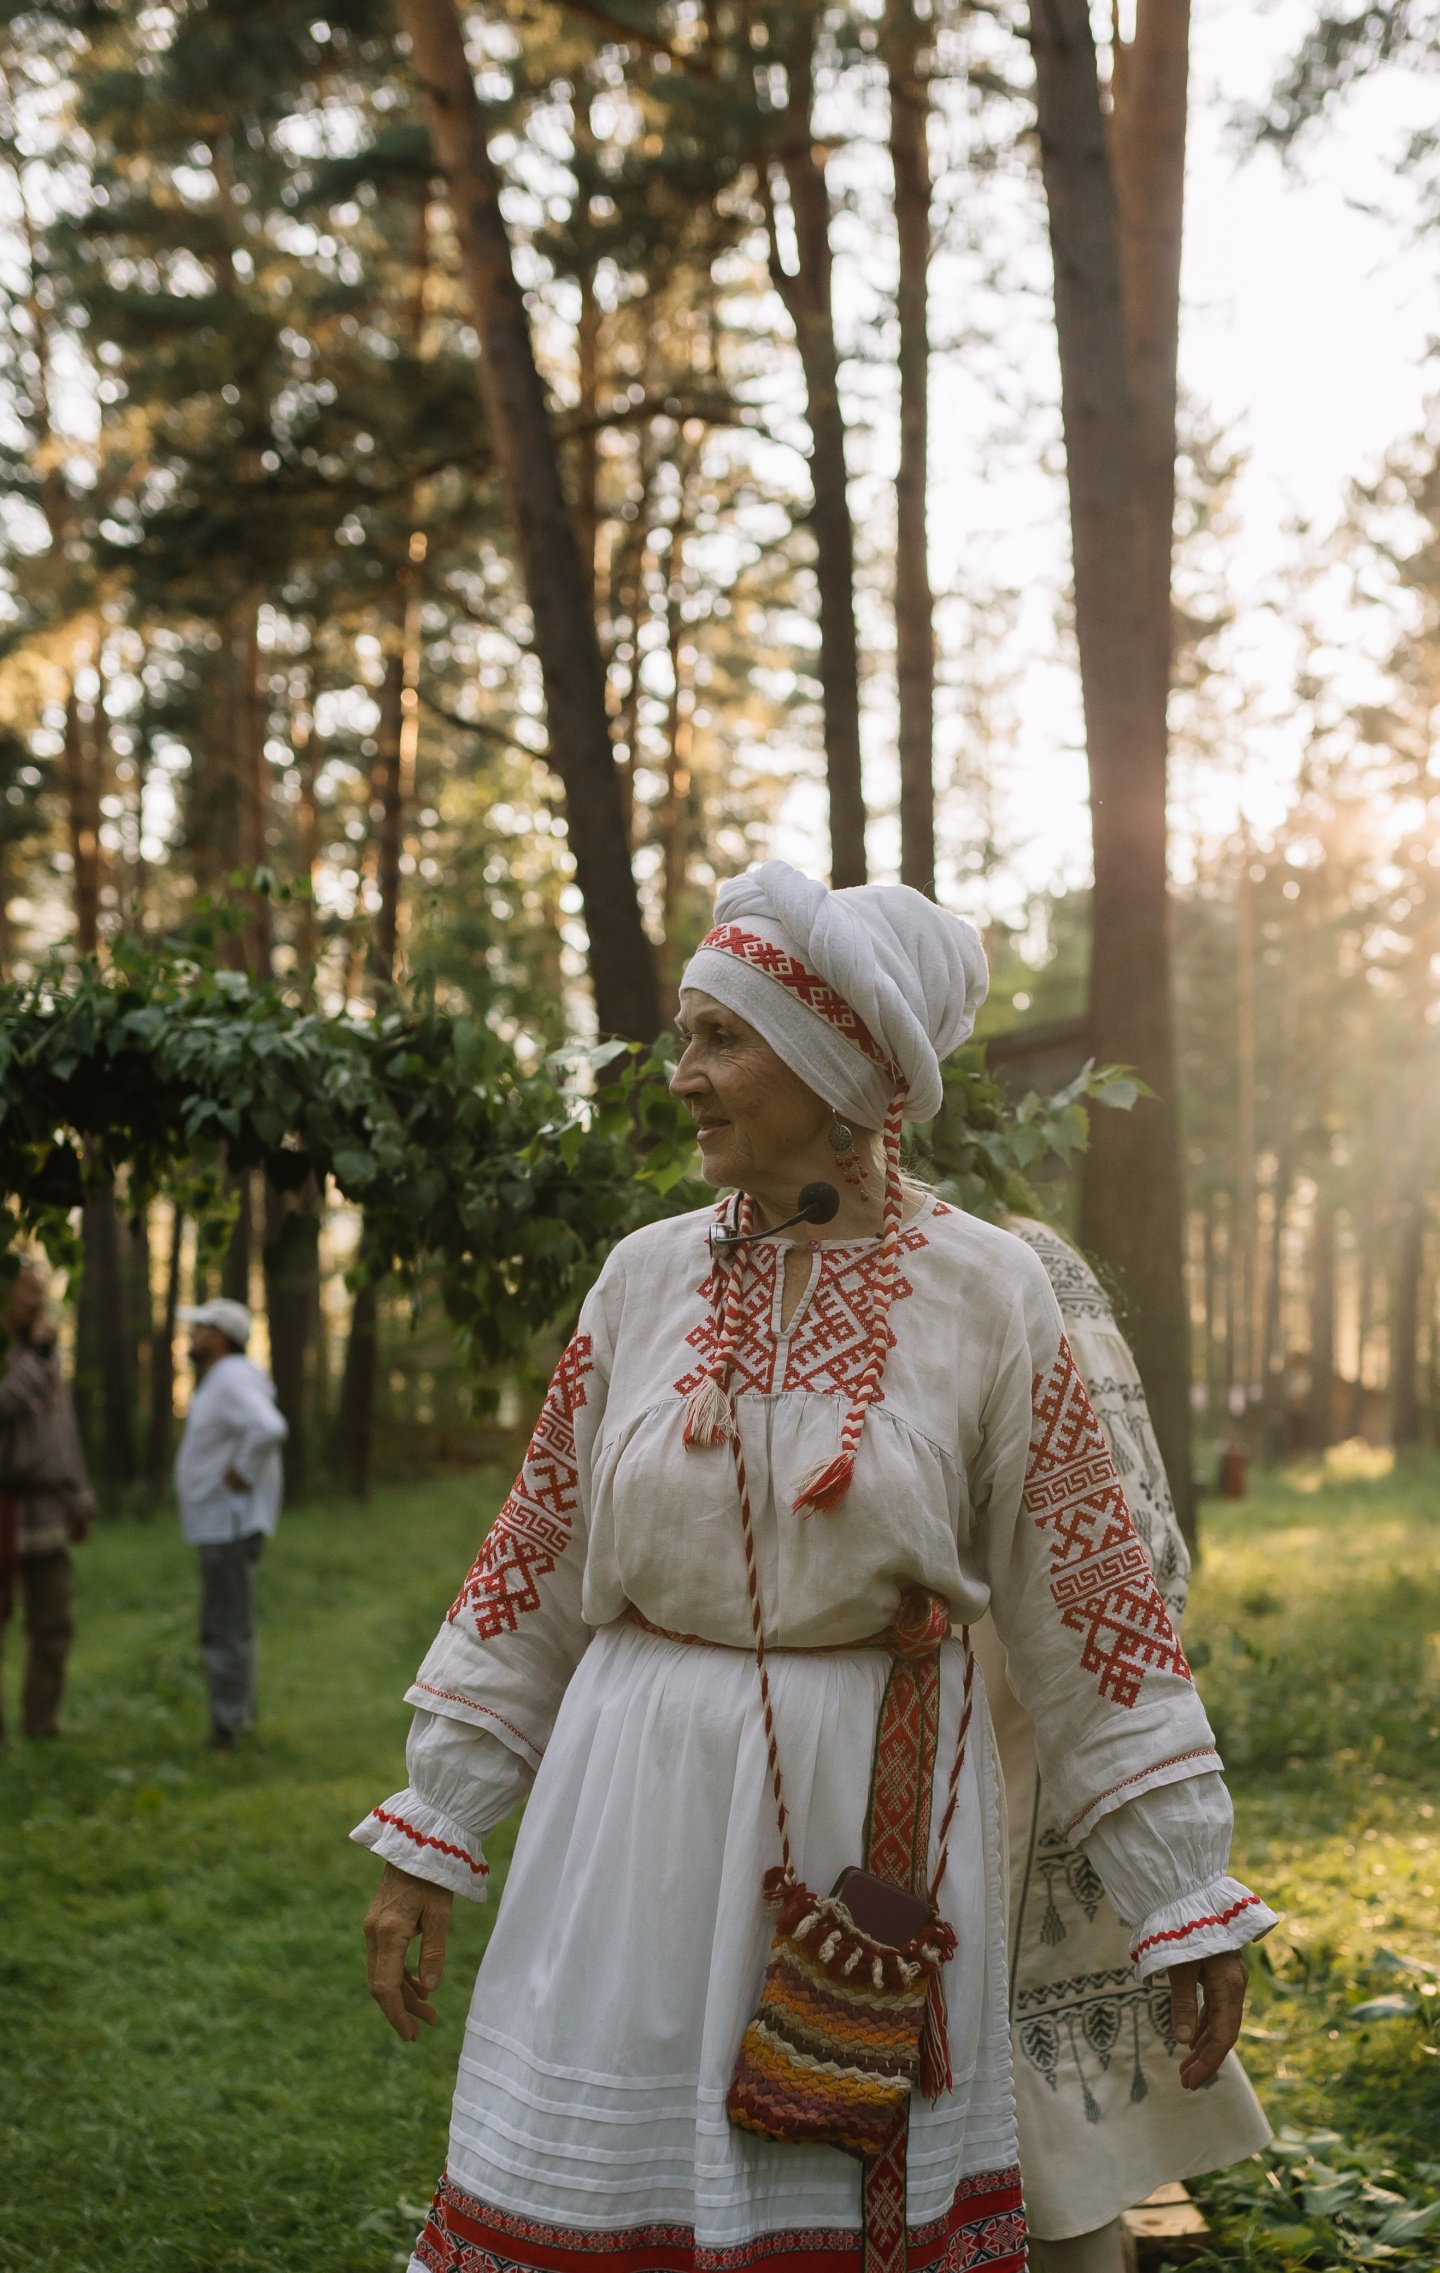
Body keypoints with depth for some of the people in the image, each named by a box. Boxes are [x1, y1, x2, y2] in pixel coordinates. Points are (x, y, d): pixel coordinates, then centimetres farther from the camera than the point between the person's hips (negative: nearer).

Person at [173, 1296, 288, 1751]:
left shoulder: (232, 1381, -18)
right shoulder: (218, 1380, 14)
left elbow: (269, 1429, -35)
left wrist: (240, 1477, -24)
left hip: (231, 1524, -11)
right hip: (219, 1525, 11)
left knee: (225, 1629, -7)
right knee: (227, 1626, 17)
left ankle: (227, 1728, -4)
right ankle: (240, 1712, 25)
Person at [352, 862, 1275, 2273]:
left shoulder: (983, 1294, -5)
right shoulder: (647, 1275, 3)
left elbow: (1089, 1604, -3)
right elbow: (534, 1561, 7)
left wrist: (1185, 1893, -2)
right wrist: (430, 1837, 6)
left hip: (879, 1809, -2)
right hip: (645, 1803, 2)